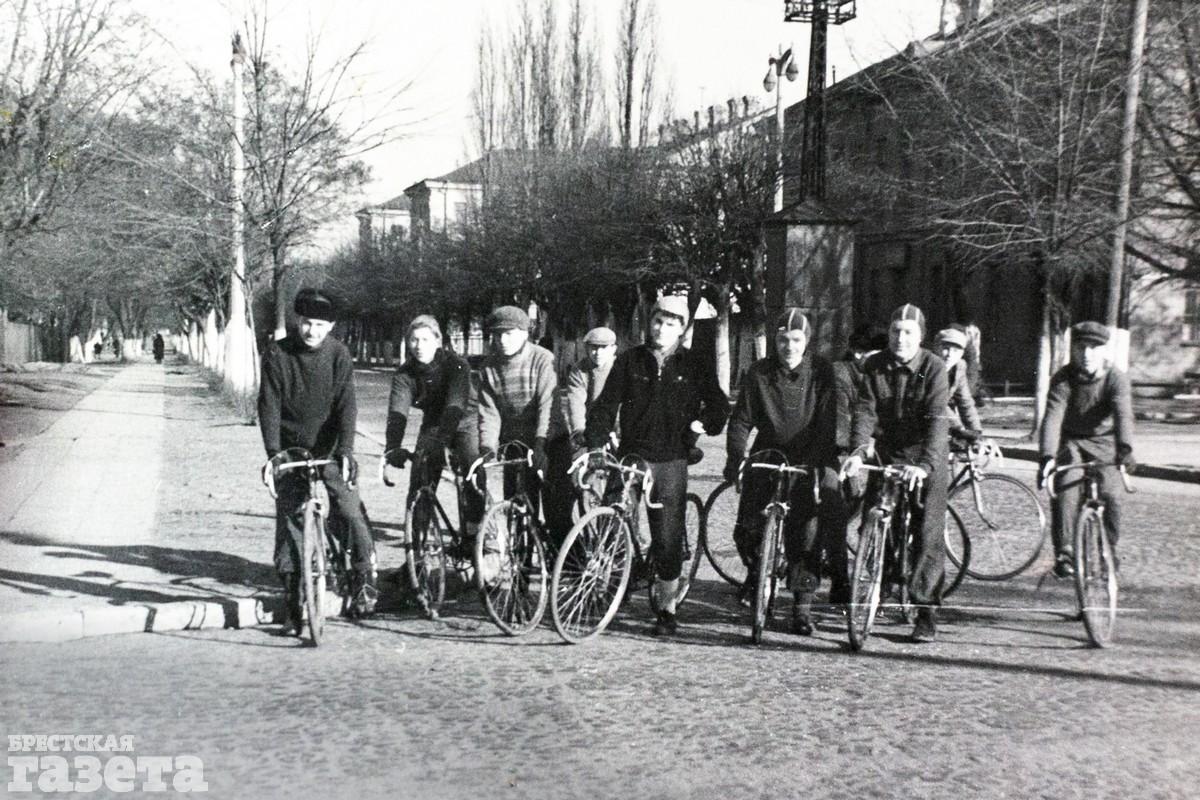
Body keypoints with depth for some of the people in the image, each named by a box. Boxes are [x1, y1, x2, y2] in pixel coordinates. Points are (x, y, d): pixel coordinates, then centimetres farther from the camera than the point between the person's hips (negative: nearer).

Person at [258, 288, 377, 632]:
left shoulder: (338, 354, -7)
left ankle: (364, 572, 4)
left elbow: (346, 405, -13)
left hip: (329, 448, -1)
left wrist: (345, 450, -24)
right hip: (291, 448, 1)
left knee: (350, 509, -13)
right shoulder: (277, 354, -6)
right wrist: (273, 451, -21)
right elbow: (269, 405, -10)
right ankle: (291, 584, 13)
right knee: (289, 516, -1)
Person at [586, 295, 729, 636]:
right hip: (630, 456, 1)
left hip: (670, 462, -1)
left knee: (668, 538, -1)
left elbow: (719, 405, 13)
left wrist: (704, 424, -5)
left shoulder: (695, 367, 5)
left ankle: (667, 609, 10)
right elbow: (606, 405, 2)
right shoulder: (630, 361, 6)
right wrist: (593, 445, -8)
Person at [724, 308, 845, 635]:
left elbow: (827, 423, -10)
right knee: (746, 531, -5)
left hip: (808, 462, -1)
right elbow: (741, 420, 0)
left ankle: (803, 604, 0)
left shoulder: (821, 371, -4)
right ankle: (756, 569, 27)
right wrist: (735, 457, -14)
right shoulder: (759, 373, -1)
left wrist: (822, 463, -22)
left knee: (805, 528, -11)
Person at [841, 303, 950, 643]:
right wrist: (857, 451, -31)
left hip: (928, 460, -3)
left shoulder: (934, 368, -15)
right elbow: (865, 410, -14)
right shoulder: (874, 366, -4)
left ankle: (927, 612, 0)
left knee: (928, 534, -7)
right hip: (889, 455, 4)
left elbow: (937, 420, -25)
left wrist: (924, 464, -39)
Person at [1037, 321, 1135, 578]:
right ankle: (1064, 552, -13)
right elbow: (1053, 417, -26)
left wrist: (1125, 448, -47)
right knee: (1066, 492, -21)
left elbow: (1123, 414, -29)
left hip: (1104, 443, 0)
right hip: (1071, 443, 0)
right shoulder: (1063, 379, -14)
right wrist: (1047, 456, -40)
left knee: (1111, 495, -16)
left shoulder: (1116, 378, -13)